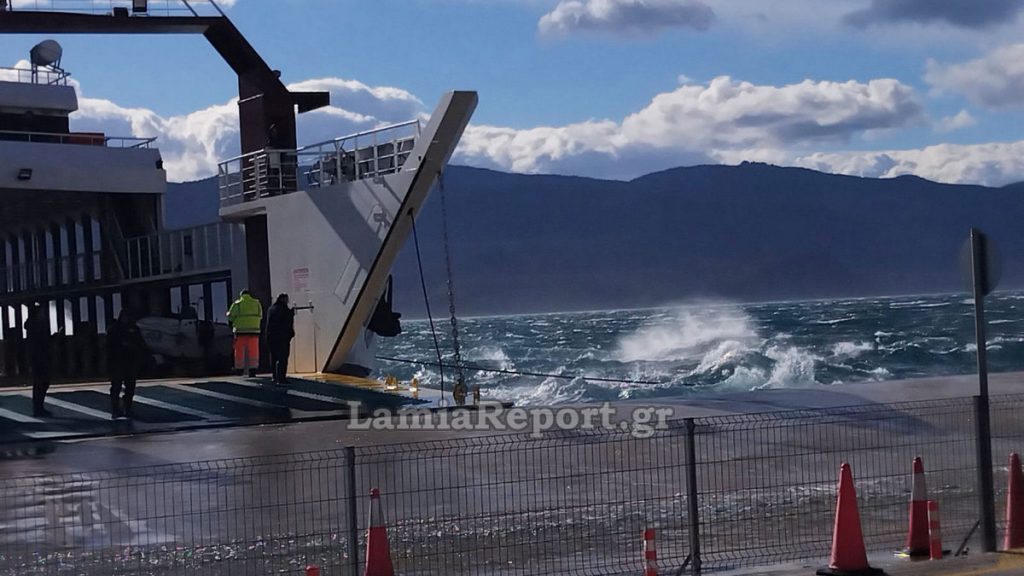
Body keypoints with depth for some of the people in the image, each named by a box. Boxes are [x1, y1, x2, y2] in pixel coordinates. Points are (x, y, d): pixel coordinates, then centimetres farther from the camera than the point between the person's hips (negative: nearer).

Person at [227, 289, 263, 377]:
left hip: (240, 331, -2)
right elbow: (260, 317, 15)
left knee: (240, 351, 6)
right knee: (253, 351, 3)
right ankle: (252, 370, -3)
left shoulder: (237, 304, 0)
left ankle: (240, 370, 7)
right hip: (254, 331, 2)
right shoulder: (257, 304, 8)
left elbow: (230, 318, 2)